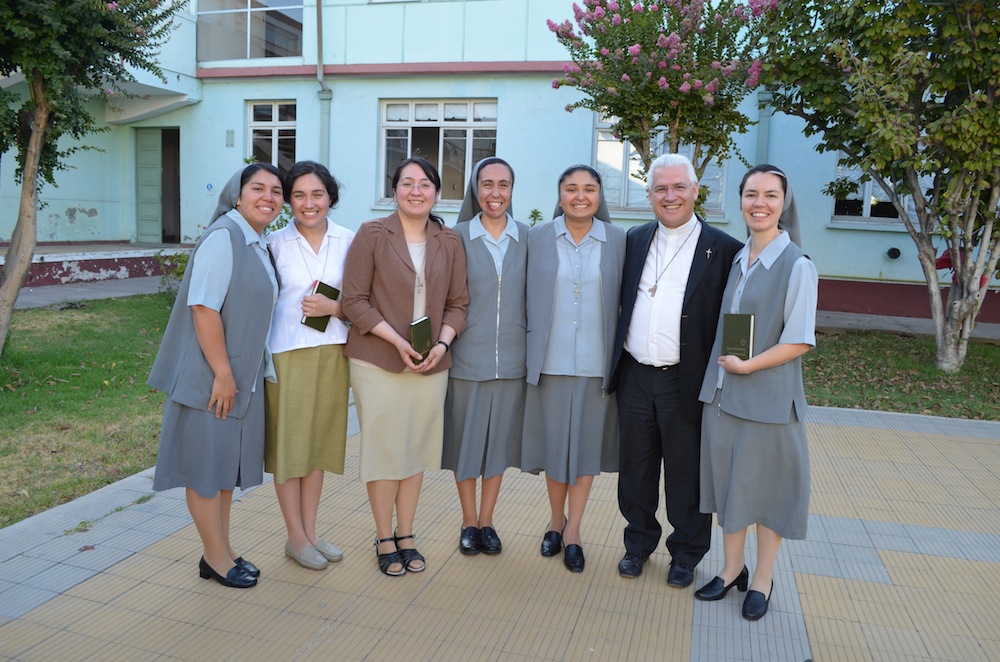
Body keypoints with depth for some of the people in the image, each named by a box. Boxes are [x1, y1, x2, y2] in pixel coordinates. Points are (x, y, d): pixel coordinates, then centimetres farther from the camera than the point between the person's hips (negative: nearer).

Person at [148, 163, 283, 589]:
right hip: (210, 377, -9)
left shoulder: (259, 245, 12)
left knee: (228, 463, 17)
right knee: (206, 464, 5)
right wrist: (222, 373, -21)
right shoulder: (224, 237, -15)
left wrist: (236, 373, 14)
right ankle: (217, 558, 18)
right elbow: (203, 307, -22)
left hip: (240, 376, 9)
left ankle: (220, 552, 30)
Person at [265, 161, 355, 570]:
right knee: (289, 444, 5)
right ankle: (295, 537, 21)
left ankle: (310, 531, 28)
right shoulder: (275, 243, -2)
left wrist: (332, 307, -14)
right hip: (287, 352, -2)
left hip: (332, 352, 3)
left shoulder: (348, 241, 2)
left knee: (319, 442, 12)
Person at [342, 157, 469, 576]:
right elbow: (353, 300, -7)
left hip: (430, 364, 3)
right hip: (377, 361, -3)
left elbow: (457, 303, 8)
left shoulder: (450, 242, 7)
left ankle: (406, 535, 27)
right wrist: (397, 340, -16)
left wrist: (442, 344, -9)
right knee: (384, 448, 3)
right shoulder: (372, 234, -3)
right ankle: (384, 539, 21)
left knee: (417, 448, 10)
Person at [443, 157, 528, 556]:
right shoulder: (458, 235, -2)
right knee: (466, 438, 8)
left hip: (511, 358, 2)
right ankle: (469, 523, 26)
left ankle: (486, 521, 27)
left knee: (500, 439, 11)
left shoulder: (527, 238, 3)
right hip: (467, 356, -2)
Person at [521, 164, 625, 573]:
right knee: (554, 442, 9)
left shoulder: (618, 241, 2)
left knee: (587, 444, 8)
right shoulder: (538, 238, 2)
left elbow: (624, 300, 5)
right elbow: (528, 297, 4)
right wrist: (531, 351, 2)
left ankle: (573, 531, 23)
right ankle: (556, 520, 31)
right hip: (551, 360, 0)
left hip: (596, 362, 0)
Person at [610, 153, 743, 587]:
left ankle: (686, 553, 30)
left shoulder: (723, 249, -5)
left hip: (686, 383, -3)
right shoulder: (634, 241, 8)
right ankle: (639, 542, 35)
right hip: (634, 377, 4)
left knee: (686, 474, 10)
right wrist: (615, 364, 6)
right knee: (635, 468, 16)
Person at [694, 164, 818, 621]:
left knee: (766, 488, 9)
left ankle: (761, 580, 29)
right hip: (722, 392, 6)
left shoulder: (796, 266, -11)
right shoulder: (735, 260, 7)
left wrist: (747, 365, -18)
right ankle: (732, 569, 34)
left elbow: (799, 342, -13)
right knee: (727, 484, 15)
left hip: (768, 397, -5)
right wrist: (720, 372, 5)